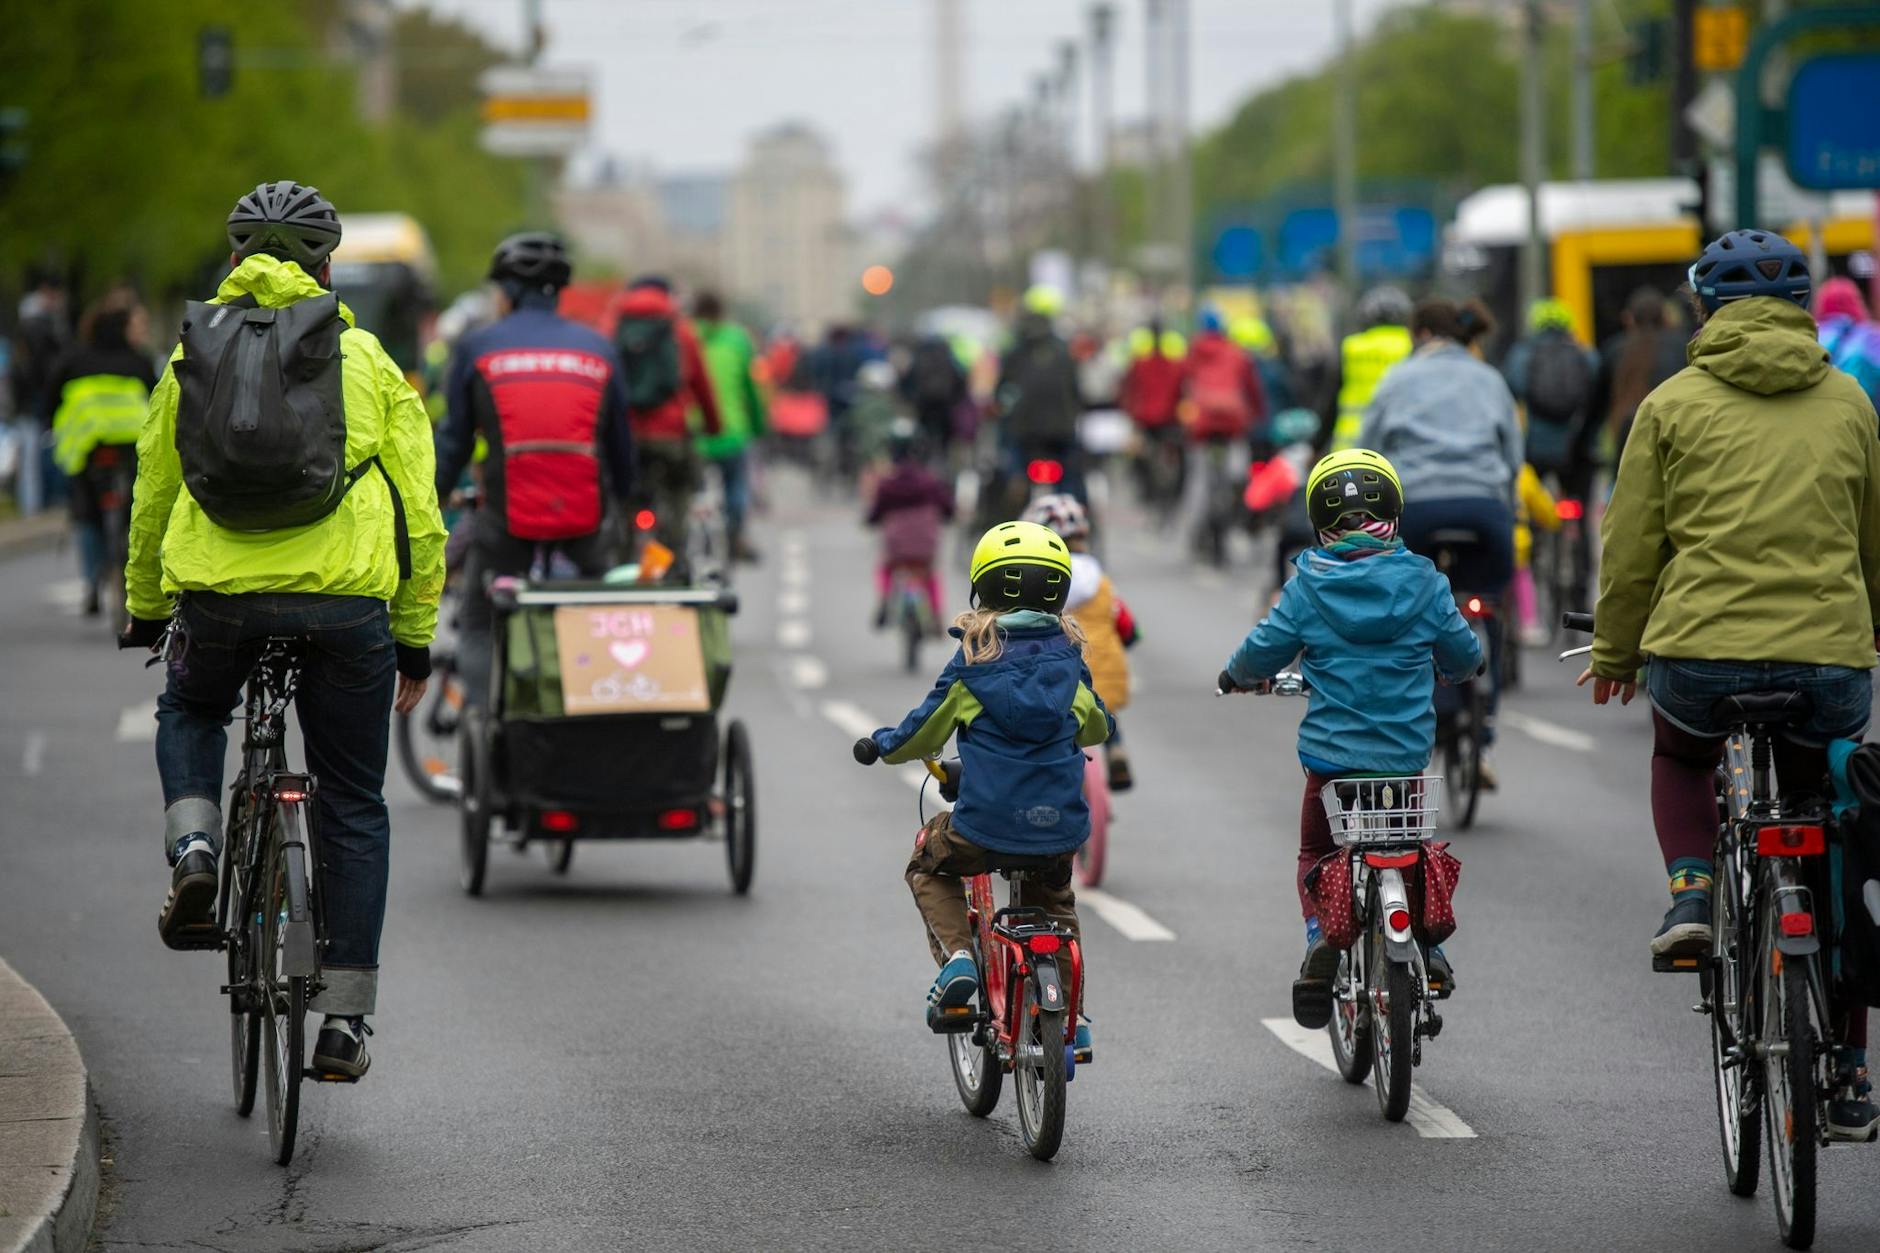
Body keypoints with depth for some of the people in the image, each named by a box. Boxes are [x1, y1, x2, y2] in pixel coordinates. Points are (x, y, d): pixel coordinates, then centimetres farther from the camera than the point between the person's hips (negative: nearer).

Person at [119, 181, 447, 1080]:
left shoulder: (190, 357, 13)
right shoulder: (367, 362, 9)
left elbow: (151, 499, 19)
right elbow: (419, 516, 7)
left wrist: (145, 614, 33)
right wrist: (415, 642, 15)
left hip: (216, 594, 1)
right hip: (345, 600, -1)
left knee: (189, 711, 34)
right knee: (353, 808, 12)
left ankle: (194, 848, 6)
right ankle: (343, 1020, 9)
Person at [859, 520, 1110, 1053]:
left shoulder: (974, 660, -3)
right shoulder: (1067, 658, 7)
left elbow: (923, 732, 7)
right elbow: (1097, 727, 25)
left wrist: (881, 743, 28)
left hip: (986, 826, -3)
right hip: (1061, 825, 3)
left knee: (928, 866, 27)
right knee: (1055, 903, 32)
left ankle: (956, 954, 2)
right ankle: (1072, 1023, 27)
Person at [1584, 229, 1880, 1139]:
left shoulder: (1676, 404, 4)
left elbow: (1632, 544, 7)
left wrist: (1614, 654, 20)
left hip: (1700, 648, -1)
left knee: (1679, 759, 34)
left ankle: (1691, 892, 7)